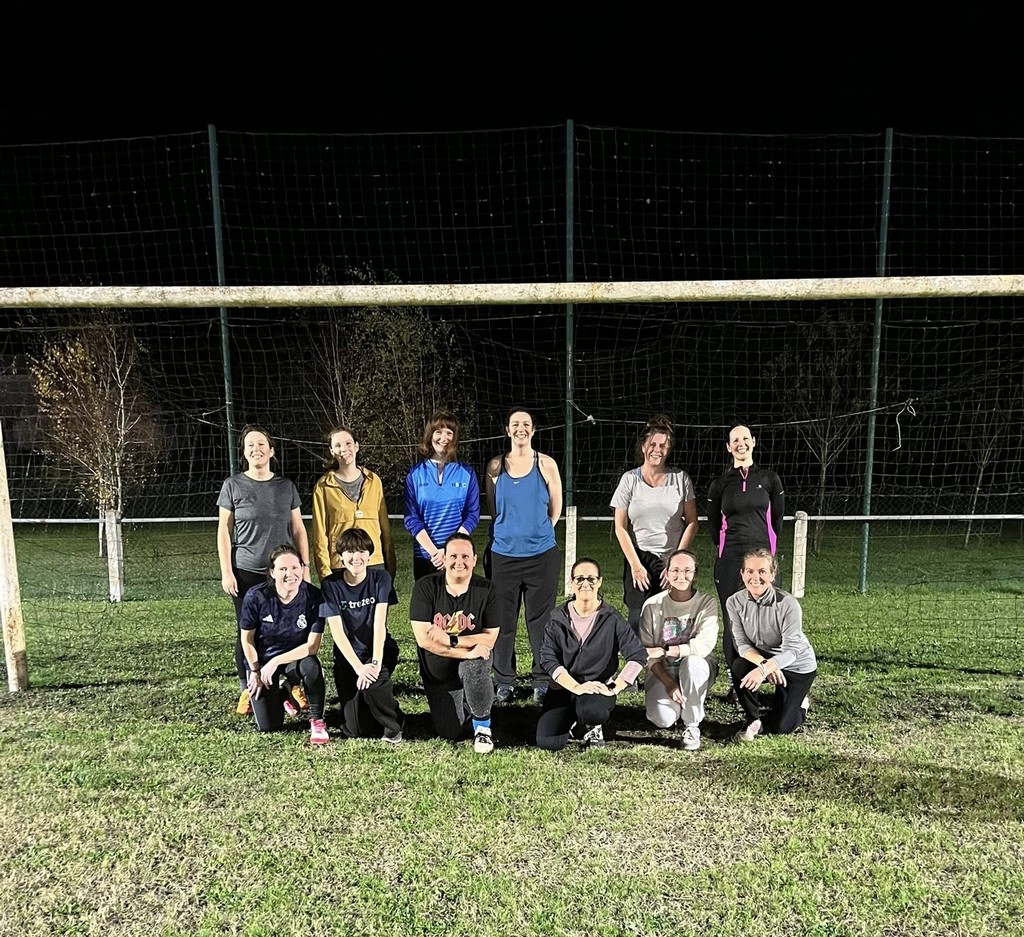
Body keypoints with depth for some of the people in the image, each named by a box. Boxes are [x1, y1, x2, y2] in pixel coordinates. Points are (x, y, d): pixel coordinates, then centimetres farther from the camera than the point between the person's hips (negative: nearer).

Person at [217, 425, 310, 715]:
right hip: (246, 574, -1)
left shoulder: (286, 486, 9)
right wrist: (226, 572, -3)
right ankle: (247, 691, 18)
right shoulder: (233, 486, 3)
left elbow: (298, 529, 12)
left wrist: (305, 566, 6)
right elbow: (223, 531, 3)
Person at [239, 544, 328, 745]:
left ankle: (317, 720, -10)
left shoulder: (313, 596, -23)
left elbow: (313, 646, -21)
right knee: (268, 726, -5)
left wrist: (276, 662, -25)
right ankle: (282, 692, 31)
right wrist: (255, 672, -2)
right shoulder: (256, 596, -22)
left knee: (311, 666, -36)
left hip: (297, 658, -1)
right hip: (261, 661, 1)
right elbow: (247, 638, -6)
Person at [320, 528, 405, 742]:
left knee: (371, 683, -33)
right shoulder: (330, 585, -8)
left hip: (380, 650, 0)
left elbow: (379, 624, -16)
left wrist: (375, 662, -27)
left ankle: (393, 727, -4)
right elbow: (337, 632, -13)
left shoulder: (380, 578, -8)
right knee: (357, 731, -9)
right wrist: (359, 667, -23)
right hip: (348, 655, 1)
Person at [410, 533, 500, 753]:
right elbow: (423, 639, -23)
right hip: (437, 673, 1)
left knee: (475, 665, -36)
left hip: (473, 662, -1)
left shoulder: (486, 590, -14)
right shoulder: (425, 587, -17)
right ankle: (463, 706, 37)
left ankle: (482, 726, -9)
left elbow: (490, 638, -16)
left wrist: (450, 640, -27)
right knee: (450, 734, 2)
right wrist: (467, 651, -29)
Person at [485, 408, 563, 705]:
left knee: (540, 620, 5)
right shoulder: (495, 466, 5)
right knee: (503, 621, 6)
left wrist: (537, 533, 7)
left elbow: (555, 508, 8)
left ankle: (543, 681, 19)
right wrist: (511, 532, 9)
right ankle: (504, 681, 21)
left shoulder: (546, 464, 2)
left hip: (541, 554, -1)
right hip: (503, 554, 1)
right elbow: (492, 507, 13)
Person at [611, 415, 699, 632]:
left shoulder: (680, 478, 5)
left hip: (673, 561, 0)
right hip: (639, 559, 0)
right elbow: (620, 527, 3)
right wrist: (635, 565, -4)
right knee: (639, 621, -6)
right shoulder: (630, 479, 4)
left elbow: (692, 523, 5)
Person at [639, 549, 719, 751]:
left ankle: (692, 725, -14)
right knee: (663, 719, -26)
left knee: (693, 662, -37)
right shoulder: (652, 605, -7)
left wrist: (664, 651, -23)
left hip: (698, 668, 0)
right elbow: (647, 653, -8)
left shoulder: (706, 603, -10)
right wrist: (668, 683, -21)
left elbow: (705, 645, -22)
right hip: (662, 671, 0)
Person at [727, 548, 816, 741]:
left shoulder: (787, 604, -29)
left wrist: (763, 669, -45)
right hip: (761, 658, 3)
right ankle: (753, 720, -5)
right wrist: (763, 663, -35)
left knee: (779, 727, -6)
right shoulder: (735, 602, -17)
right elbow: (742, 644, -15)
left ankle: (800, 704, 29)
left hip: (798, 666, -3)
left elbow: (791, 650, -29)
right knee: (739, 668, -31)